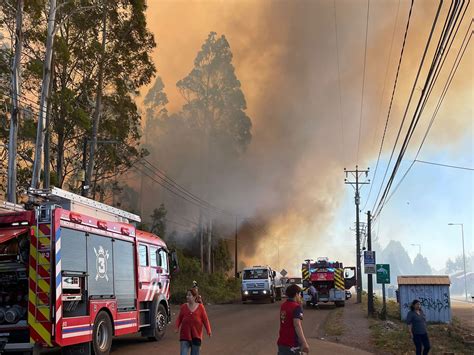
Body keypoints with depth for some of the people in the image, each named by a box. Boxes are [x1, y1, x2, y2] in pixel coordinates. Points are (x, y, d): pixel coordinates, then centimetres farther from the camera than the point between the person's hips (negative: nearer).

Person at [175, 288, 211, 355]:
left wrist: (208, 331, -8)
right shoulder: (183, 307, 3)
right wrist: (177, 327, -11)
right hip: (185, 335, 0)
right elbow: (179, 318, 5)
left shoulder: (200, 307, -2)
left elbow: (205, 320, -1)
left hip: (196, 335, 0)